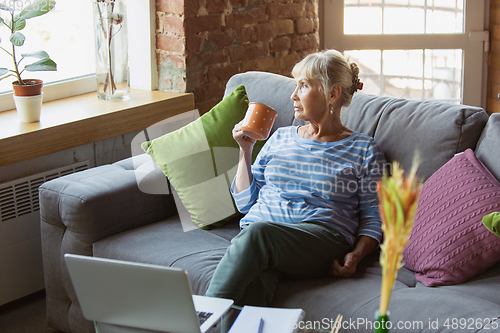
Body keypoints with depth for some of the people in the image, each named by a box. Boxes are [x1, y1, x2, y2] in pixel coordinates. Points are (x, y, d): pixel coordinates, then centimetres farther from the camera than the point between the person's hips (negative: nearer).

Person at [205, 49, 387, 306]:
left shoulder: (364, 150, 14)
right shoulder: (281, 138, 25)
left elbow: (373, 218, 10)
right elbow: (245, 202, 26)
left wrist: (356, 255, -9)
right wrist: (245, 151, 15)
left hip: (322, 235, -3)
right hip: (256, 229, 3)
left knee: (258, 232, -38)